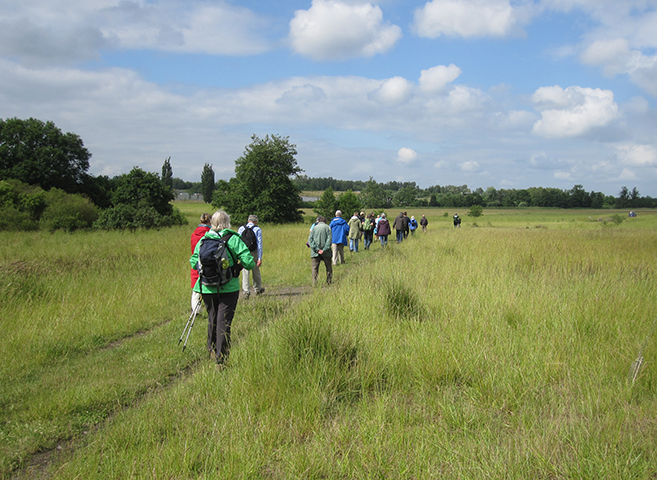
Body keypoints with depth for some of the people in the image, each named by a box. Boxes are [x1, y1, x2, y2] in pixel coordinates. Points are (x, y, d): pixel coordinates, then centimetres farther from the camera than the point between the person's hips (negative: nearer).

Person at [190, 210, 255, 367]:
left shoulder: (203, 240, 2)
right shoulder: (234, 239, -9)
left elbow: (193, 262, 4)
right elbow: (248, 262, -14)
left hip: (207, 288, 4)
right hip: (228, 288, -4)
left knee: (212, 319, 20)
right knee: (224, 322, 2)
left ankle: (212, 351, 32)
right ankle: (221, 358, 1)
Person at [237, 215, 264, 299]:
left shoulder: (241, 228, 5)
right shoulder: (257, 229, -2)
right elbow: (259, 244, -7)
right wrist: (260, 258, -8)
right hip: (254, 253, -1)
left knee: (245, 272, 2)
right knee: (256, 271, 15)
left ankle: (246, 291, -5)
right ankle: (257, 289, 31)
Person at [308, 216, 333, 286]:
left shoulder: (314, 228, 8)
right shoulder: (327, 227, 3)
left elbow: (310, 239, -2)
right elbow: (329, 239, -9)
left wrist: (316, 249, -9)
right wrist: (324, 249, -13)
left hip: (315, 252, 1)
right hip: (326, 252, -1)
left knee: (314, 268, 4)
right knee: (328, 267, 14)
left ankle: (314, 283, -7)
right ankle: (329, 282, 18)